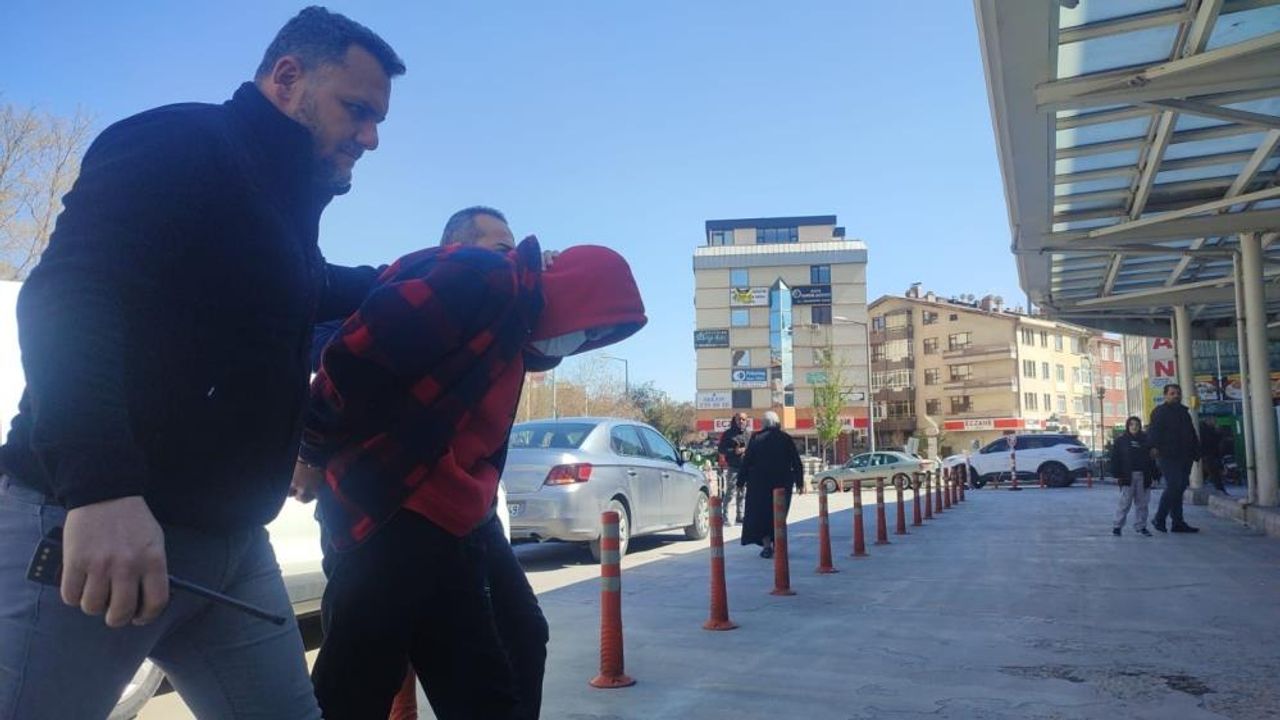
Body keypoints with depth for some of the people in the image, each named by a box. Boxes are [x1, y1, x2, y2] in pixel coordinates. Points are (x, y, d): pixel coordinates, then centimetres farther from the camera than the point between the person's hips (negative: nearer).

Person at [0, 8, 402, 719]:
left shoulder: (282, 205, 19)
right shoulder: (181, 143, -8)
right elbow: (66, 294, -23)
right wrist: (100, 487, -35)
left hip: (230, 540, 9)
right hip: (91, 521, -8)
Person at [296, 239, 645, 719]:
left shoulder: (510, 328, 20)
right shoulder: (482, 283, -12)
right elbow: (355, 358, -19)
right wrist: (315, 452, -7)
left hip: (437, 535, 10)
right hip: (391, 522, -9)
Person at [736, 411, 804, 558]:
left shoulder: (756, 438, -3)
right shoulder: (786, 439, 0)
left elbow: (746, 461, -3)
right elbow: (796, 463, 1)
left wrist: (741, 481, 3)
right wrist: (799, 483, 8)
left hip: (759, 483, -1)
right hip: (782, 483, 2)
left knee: (760, 513, 5)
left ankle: (767, 545, -6)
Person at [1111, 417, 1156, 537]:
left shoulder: (1146, 440, 11)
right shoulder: (1120, 441, 4)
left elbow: (1152, 459, 12)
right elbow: (1115, 459, 1)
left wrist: (1154, 475, 6)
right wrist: (1117, 475, -7)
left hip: (1143, 476, 3)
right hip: (1127, 476, -3)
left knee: (1141, 503, 6)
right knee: (1125, 502, -5)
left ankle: (1140, 526, 15)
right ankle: (1117, 526, 1)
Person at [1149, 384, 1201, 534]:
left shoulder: (1184, 412, 22)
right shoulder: (1160, 411, -2)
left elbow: (1192, 435, 27)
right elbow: (1153, 430, -15)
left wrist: (1196, 452, 19)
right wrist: (1154, 446, -30)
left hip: (1183, 458, 8)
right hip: (1167, 457, -8)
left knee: (1179, 488, 7)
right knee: (1173, 486, -14)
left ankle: (1178, 523, 10)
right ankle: (1159, 519, -4)